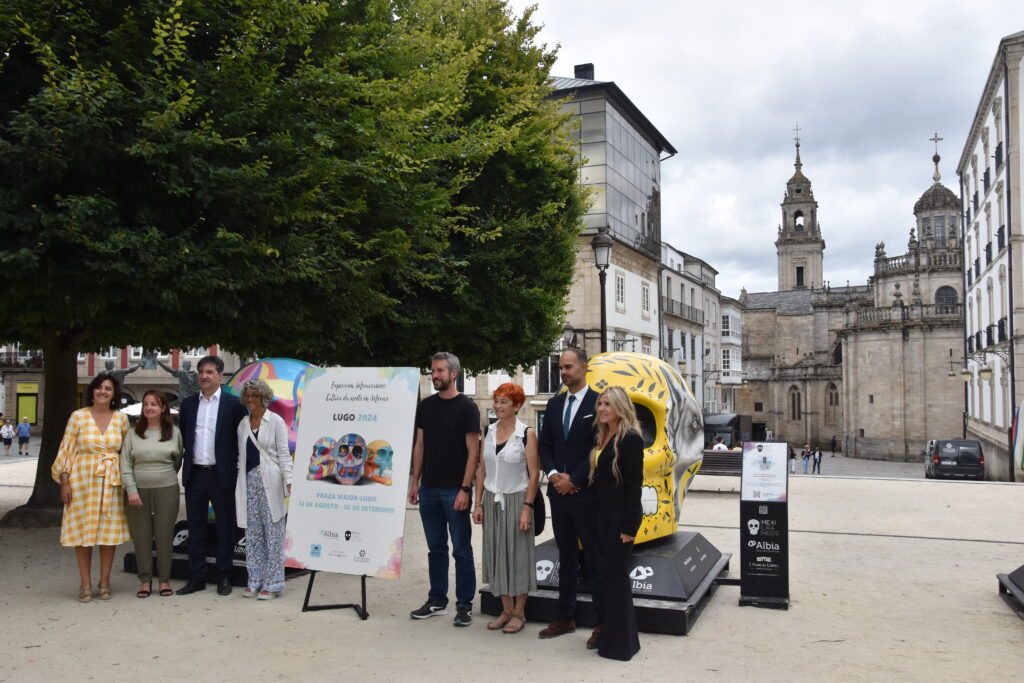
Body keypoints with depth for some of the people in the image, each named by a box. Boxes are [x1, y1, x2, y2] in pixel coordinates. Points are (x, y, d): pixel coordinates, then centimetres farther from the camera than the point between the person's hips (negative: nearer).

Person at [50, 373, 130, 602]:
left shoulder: (121, 418, 4)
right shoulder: (78, 416, -2)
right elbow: (66, 449, -1)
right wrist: (64, 480, -5)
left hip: (111, 480, 2)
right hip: (83, 479, -2)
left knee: (110, 531, 4)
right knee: (83, 530, 3)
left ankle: (104, 583, 15)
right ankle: (85, 585, 13)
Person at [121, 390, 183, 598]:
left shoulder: (174, 432, 4)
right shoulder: (133, 433, 4)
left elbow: (179, 460, 13)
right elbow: (125, 464, 0)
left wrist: (167, 476, 10)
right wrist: (131, 490, -8)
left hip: (167, 490, -1)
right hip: (139, 491, 1)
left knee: (164, 536, 3)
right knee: (141, 537, 5)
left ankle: (164, 580, 14)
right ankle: (145, 580, 16)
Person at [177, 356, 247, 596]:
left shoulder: (233, 404, -2)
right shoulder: (188, 404, 10)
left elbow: (241, 439, -1)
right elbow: (183, 437, 15)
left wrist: (235, 470, -4)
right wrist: (185, 463, 7)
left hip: (222, 475, -4)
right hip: (194, 474, 4)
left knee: (225, 527, 4)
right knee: (195, 527, 9)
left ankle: (224, 577, 15)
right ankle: (196, 577, 19)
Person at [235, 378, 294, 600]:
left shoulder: (276, 421, -2)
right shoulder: (243, 424, 13)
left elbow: (284, 454, -5)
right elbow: (241, 455, 17)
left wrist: (288, 482, -13)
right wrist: (240, 481, 12)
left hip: (270, 482, -5)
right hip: (249, 481, 5)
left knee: (273, 534, -1)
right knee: (252, 534, 9)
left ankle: (273, 584, 6)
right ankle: (255, 581, 18)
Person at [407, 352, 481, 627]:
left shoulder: (466, 407, -6)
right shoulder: (426, 406, 10)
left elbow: (473, 450, -9)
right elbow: (419, 444, 14)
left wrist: (465, 489, -15)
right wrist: (414, 481, 8)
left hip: (455, 490, -5)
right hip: (429, 488, 6)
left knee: (461, 550, 2)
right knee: (435, 548, 14)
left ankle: (464, 605, 11)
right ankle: (437, 601, 25)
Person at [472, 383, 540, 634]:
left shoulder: (526, 434, -10)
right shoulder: (488, 432, 4)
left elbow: (534, 474, -10)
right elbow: (482, 469, 7)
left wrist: (527, 507, -14)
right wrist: (479, 503, 4)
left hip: (516, 500, -5)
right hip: (492, 500, 5)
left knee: (518, 555, 4)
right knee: (497, 554, 10)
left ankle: (519, 613, 17)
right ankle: (506, 610, 23)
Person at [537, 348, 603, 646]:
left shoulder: (598, 403, -7)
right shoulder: (554, 404, 12)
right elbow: (545, 445, 12)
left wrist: (573, 480, -12)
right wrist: (553, 474, -5)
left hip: (586, 493, -6)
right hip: (558, 492, 6)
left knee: (595, 559, 1)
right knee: (566, 557, 14)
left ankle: (602, 622, 9)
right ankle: (565, 617, 23)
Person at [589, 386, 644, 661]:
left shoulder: (630, 439, -14)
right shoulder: (601, 438, 12)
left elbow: (634, 483, -16)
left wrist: (629, 525, -18)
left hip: (621, 514, -8)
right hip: (604, 512, 8)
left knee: (617, 574, -1)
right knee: (608, 573, 14)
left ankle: (620, 642, 10)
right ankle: (608, 632, 25)